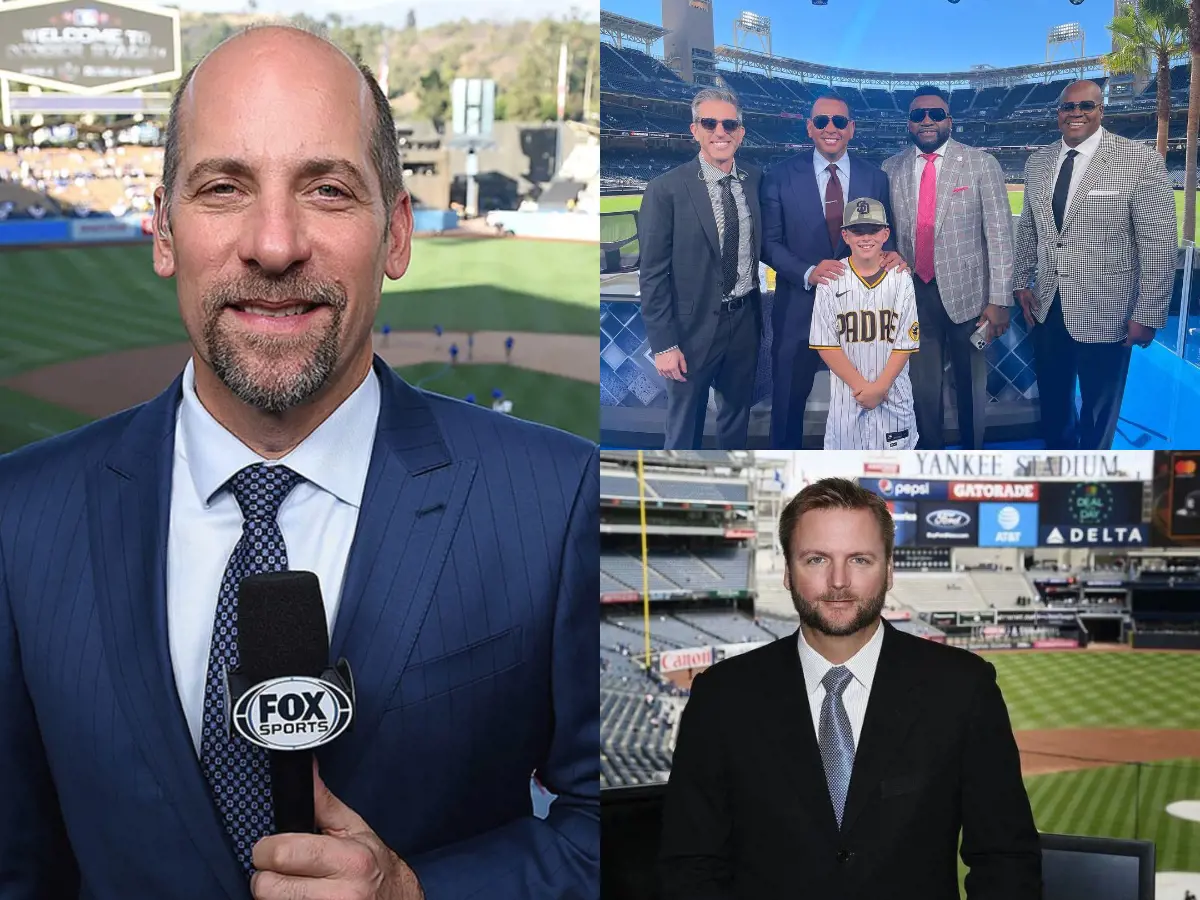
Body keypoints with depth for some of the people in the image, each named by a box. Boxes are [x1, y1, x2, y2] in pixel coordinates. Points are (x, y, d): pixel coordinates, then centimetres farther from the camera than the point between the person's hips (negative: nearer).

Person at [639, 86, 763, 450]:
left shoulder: (756, 181, 1)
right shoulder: (665, 189, -13)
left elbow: (763, 247, 10)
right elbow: (653, 274, -12)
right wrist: (664, 344, -15)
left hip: (745, 323, 4)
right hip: (694, 327, -4)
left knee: (737, 419, 20)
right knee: (684, 427, 10)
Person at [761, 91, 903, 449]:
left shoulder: (875, 178, 2)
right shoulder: (780, 177, -4)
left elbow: (883, 234, 6)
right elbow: (770, 242, -6)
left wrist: (892, 254, -19)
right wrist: (807, 272, -23)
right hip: (799, 307, -2)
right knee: (788, 399, 10)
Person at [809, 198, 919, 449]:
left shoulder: (901, 280, -1)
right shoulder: (831, 279, -3)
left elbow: (905, 343, -2)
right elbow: (825, 345, -5)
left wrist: (880, 387, -13)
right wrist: (861, 386, -11)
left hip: (892, 393, 1)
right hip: (846, 392, 0)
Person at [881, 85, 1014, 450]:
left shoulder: (981, 164, -3)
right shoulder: (891, 169, 5)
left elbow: (999, 234, -5)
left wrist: (999, 300, -11)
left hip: (966, 293, -2)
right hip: (913, 294, 2)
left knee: (970, 387, 10)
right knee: (923, 387, 11)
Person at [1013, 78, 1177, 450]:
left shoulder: (1141, 162, -13)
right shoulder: (1037, 163, 4)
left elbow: (1159, 245, -13)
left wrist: (1148, 315, -13)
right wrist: (1022, 283, 10)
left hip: (1104, 312, -5)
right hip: (1047, 308, 5)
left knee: (1098, 406, 12)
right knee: (1052, 399, 19)